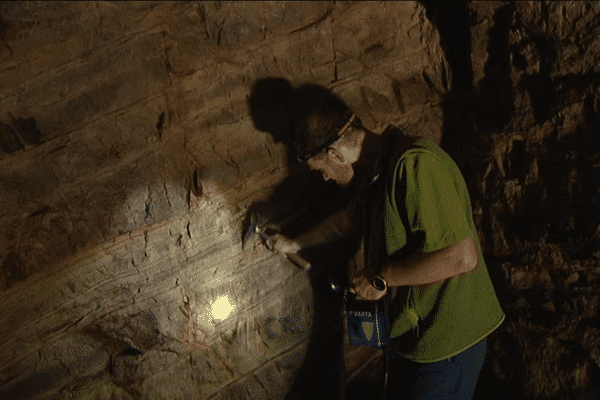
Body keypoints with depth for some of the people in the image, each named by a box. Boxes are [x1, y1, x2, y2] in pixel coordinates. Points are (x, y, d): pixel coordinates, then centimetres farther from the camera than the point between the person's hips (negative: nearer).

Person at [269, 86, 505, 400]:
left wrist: (382, 277, -22)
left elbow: (462, 256, -33)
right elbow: (351, 217, 27)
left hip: (446, 343, -9)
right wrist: (294, 244, 37)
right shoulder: (380, 169, 6)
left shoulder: (416, 166, -26)